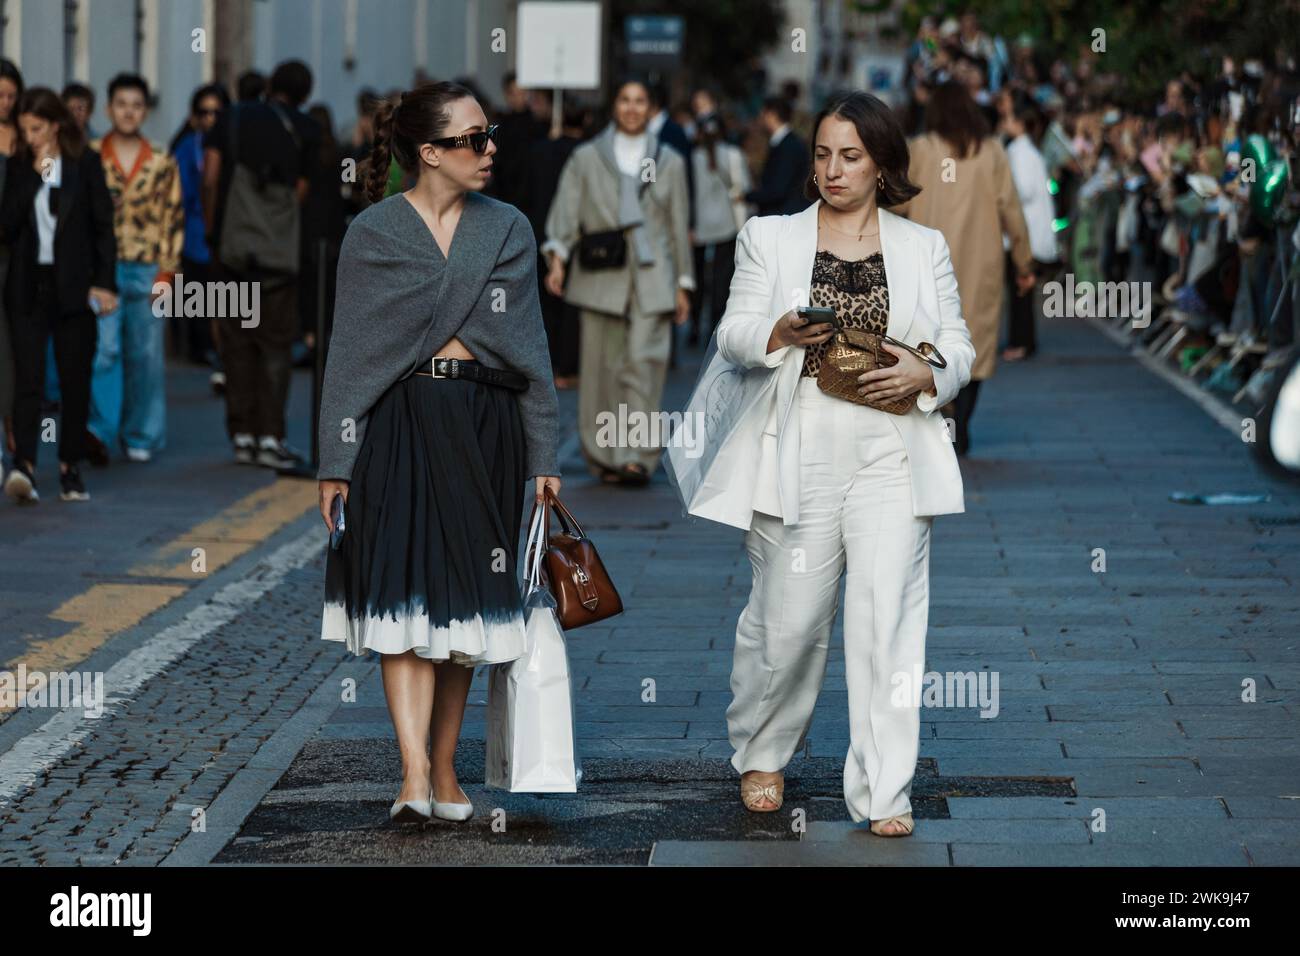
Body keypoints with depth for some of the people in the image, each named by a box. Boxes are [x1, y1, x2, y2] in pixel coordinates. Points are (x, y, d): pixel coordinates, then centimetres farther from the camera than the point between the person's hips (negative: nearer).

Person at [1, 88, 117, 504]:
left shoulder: (85, 164, 1)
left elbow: (103, 225, 1)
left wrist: (104, 282, -6)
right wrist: (35, 177, -11)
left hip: (72, 284, 0)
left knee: (76, 381, 5)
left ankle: (70, 469, 15)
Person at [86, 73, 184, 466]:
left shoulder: (162, 163, 7)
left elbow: (173, 220, 8)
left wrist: (166, 273, 0)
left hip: (147, 270, 1)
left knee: (146, 356, 4)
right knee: (103, 349, -15)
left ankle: (141, 437, 15)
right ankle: (100, 430, -17)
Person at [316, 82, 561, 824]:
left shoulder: (509, 229, 10)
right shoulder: (374, 233, 3)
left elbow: (532, 346, 12)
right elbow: (349, 350, 4)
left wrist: (545, 455, 7)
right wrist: (336, 461, 0)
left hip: (485, 427, 3)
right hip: (401, 423, -3)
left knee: (465, 598, 5)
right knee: (407, 594, -12)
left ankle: (445, 771, 14)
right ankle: (415, 779, -17)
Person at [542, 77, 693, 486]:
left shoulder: (669, 162, 12)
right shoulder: (586, 158, 9)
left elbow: (679, 225, 14)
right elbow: (566, 211, -1)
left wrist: (682, 284, 11)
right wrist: (558, 256, -17)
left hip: (651, 277, 0)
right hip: (601, 278, 0)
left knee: (644, 361, -12)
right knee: (603, 366, 0)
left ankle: (637, 456, -16)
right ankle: (604, 456, 9)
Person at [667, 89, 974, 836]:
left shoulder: (924, 248, 12)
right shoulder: (770, 238, 10)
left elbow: (958, 348, 12)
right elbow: (735, 337, 4)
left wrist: (924, 376, -10)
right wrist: (781, 333, -18)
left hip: (891, 456, 0)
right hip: (798, 457, 0)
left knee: (887, 618, -8)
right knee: (788, 619, 5)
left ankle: (885, 794, -4)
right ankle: (762, 755, 30)